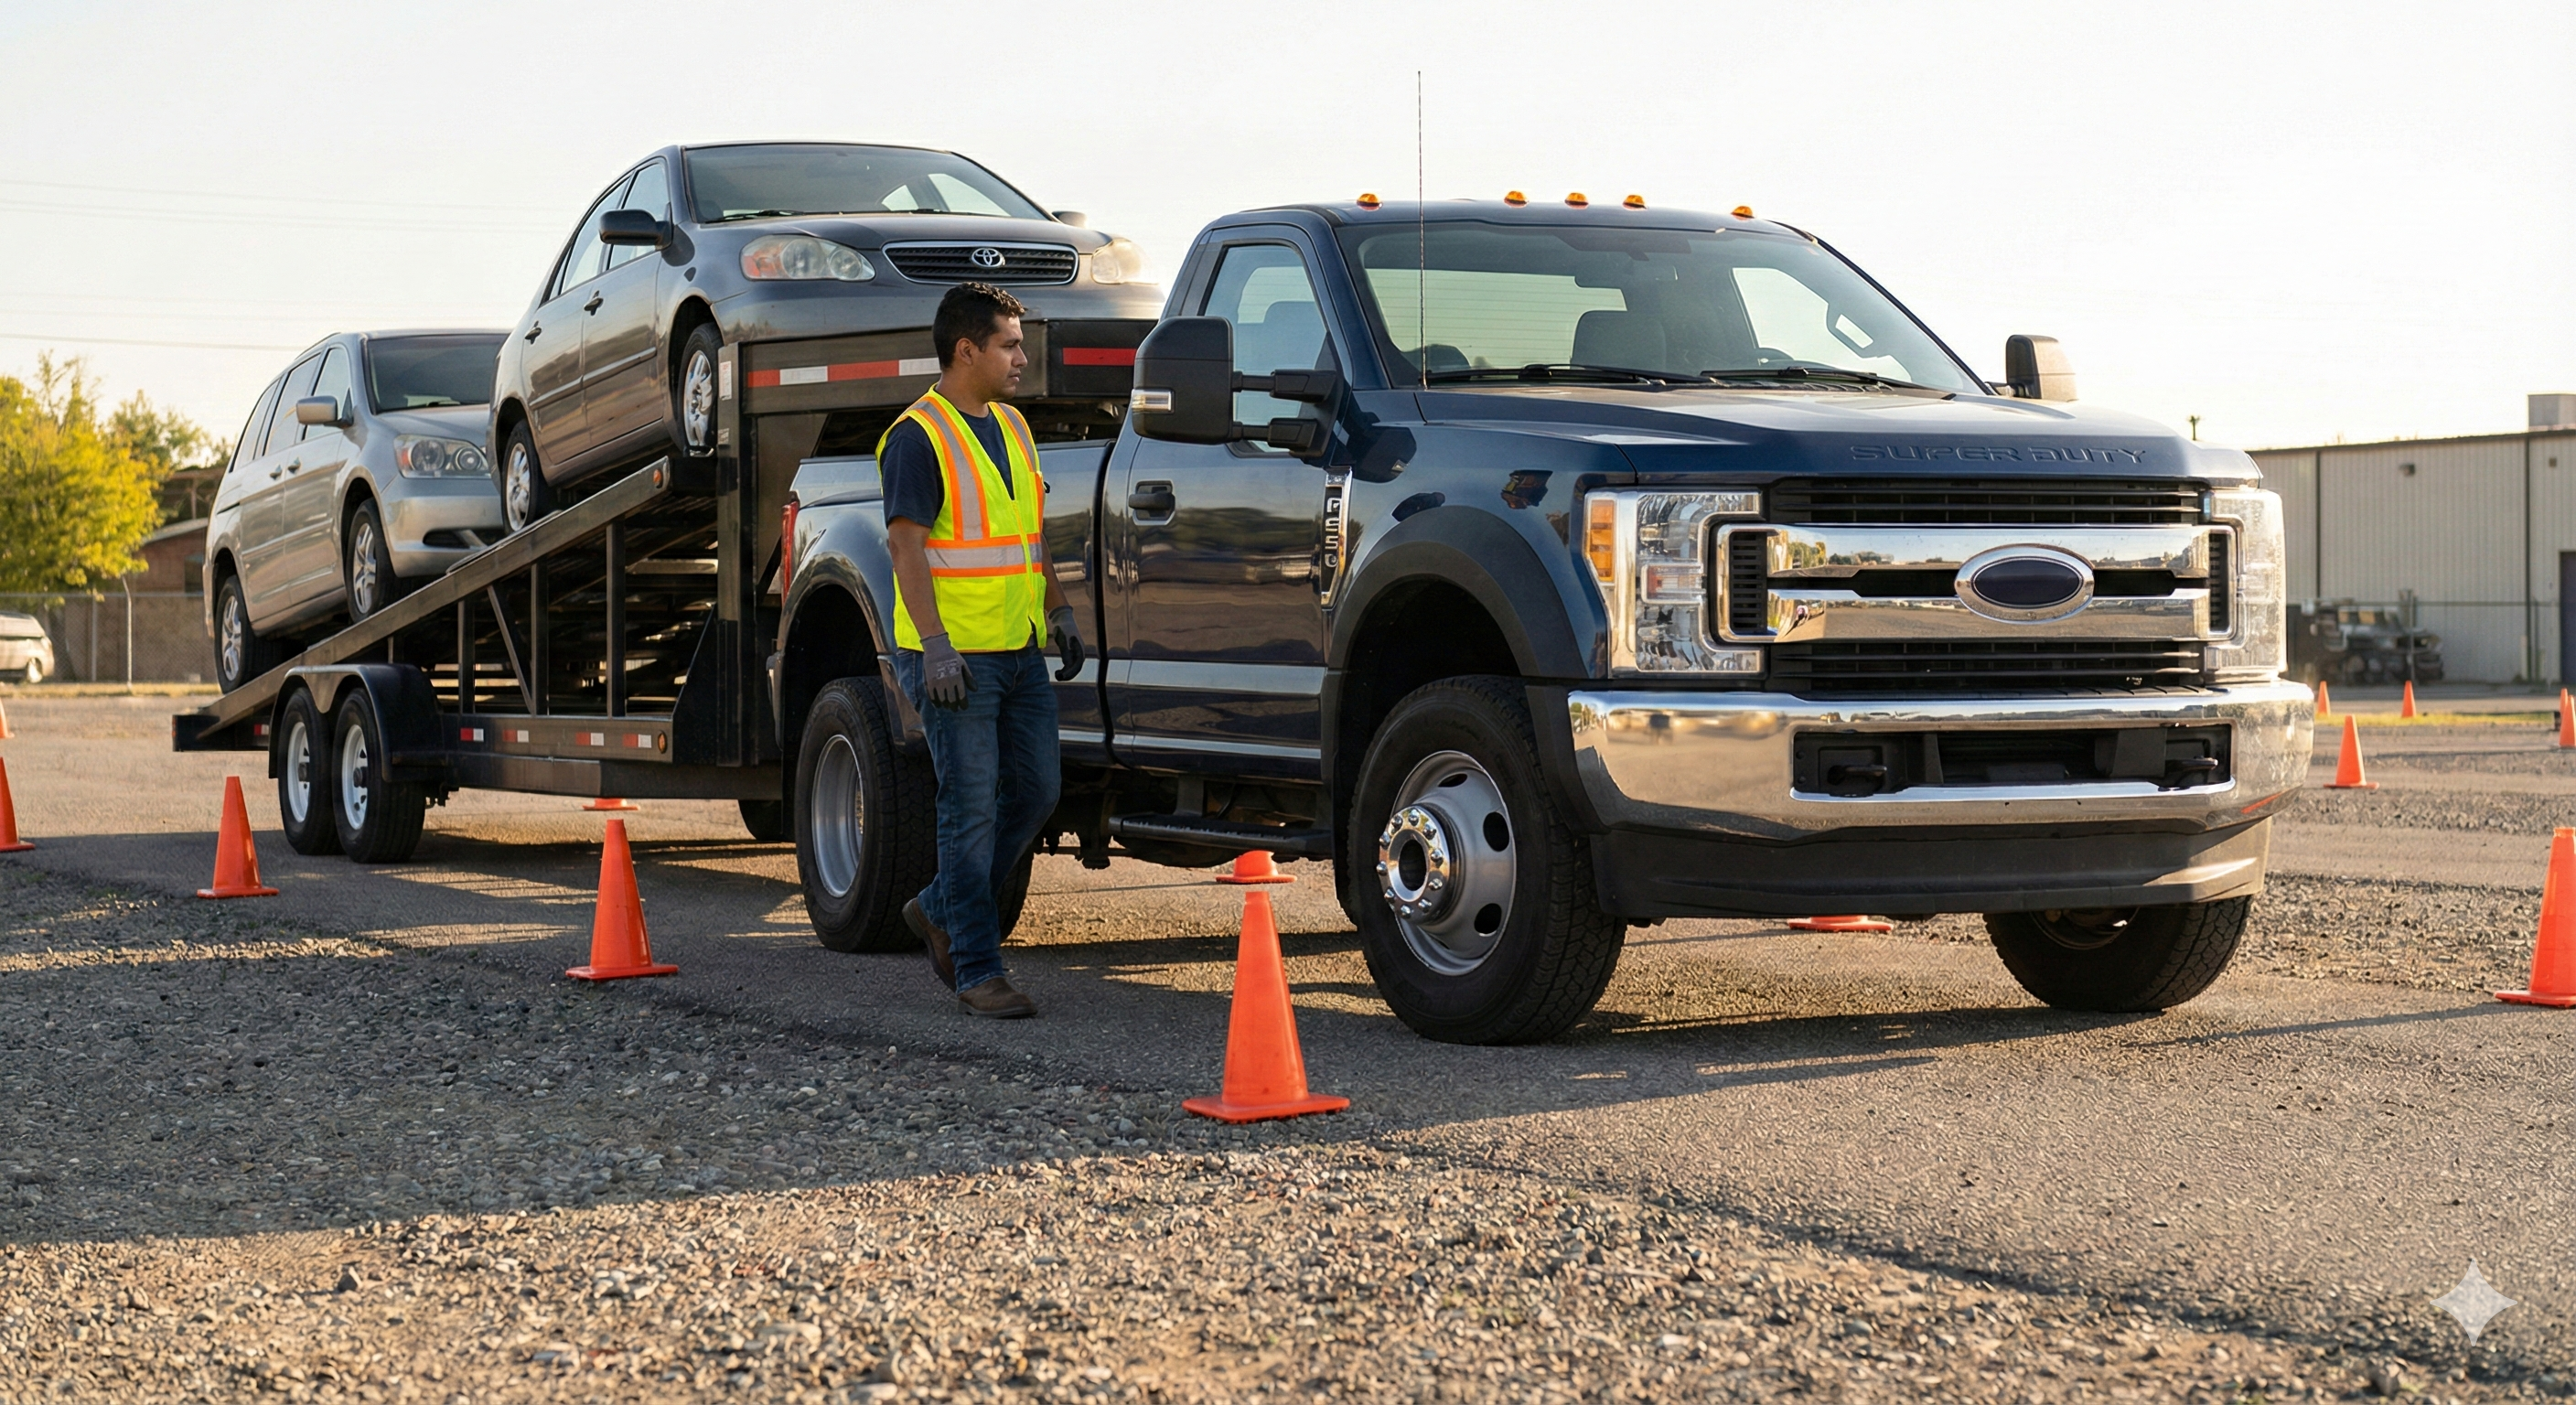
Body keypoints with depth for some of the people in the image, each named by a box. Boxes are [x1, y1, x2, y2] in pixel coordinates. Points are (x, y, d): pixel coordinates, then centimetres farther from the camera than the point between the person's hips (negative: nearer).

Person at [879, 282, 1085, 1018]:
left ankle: (940, 911, 27)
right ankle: (977, 970, 1)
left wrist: (1058, 608, 17)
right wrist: (935, 645, -22)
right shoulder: (918, 438, -10)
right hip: (956, 659, -8)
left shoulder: (1012, 425, 15)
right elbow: (905, 544, -15)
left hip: (1021, 651, 8)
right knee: (973, 808, -5)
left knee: (1036, 792, 10)